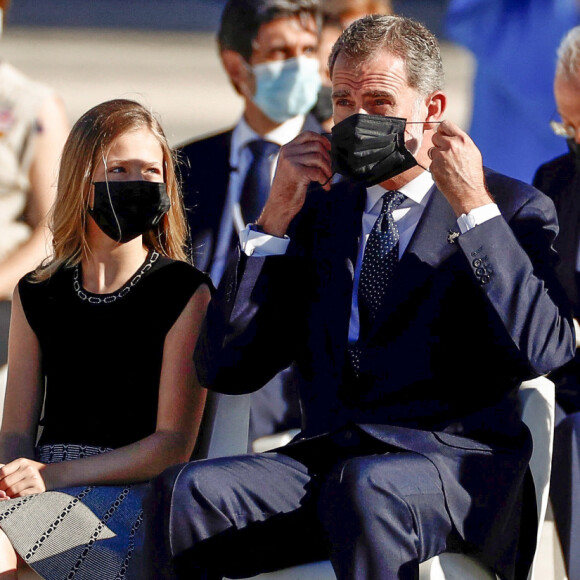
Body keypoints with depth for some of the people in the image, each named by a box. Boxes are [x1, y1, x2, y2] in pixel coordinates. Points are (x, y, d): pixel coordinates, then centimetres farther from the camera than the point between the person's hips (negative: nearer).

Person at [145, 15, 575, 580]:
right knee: (183, 493, -26)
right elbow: (225, 369, 12)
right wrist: (277, 214, 6)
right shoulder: (319, 209, 21)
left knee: (363, 489, -40)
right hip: (322, 461, 4)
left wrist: (474, 208, -8)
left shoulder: (512, 210, 8)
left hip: (456, 463, -4)